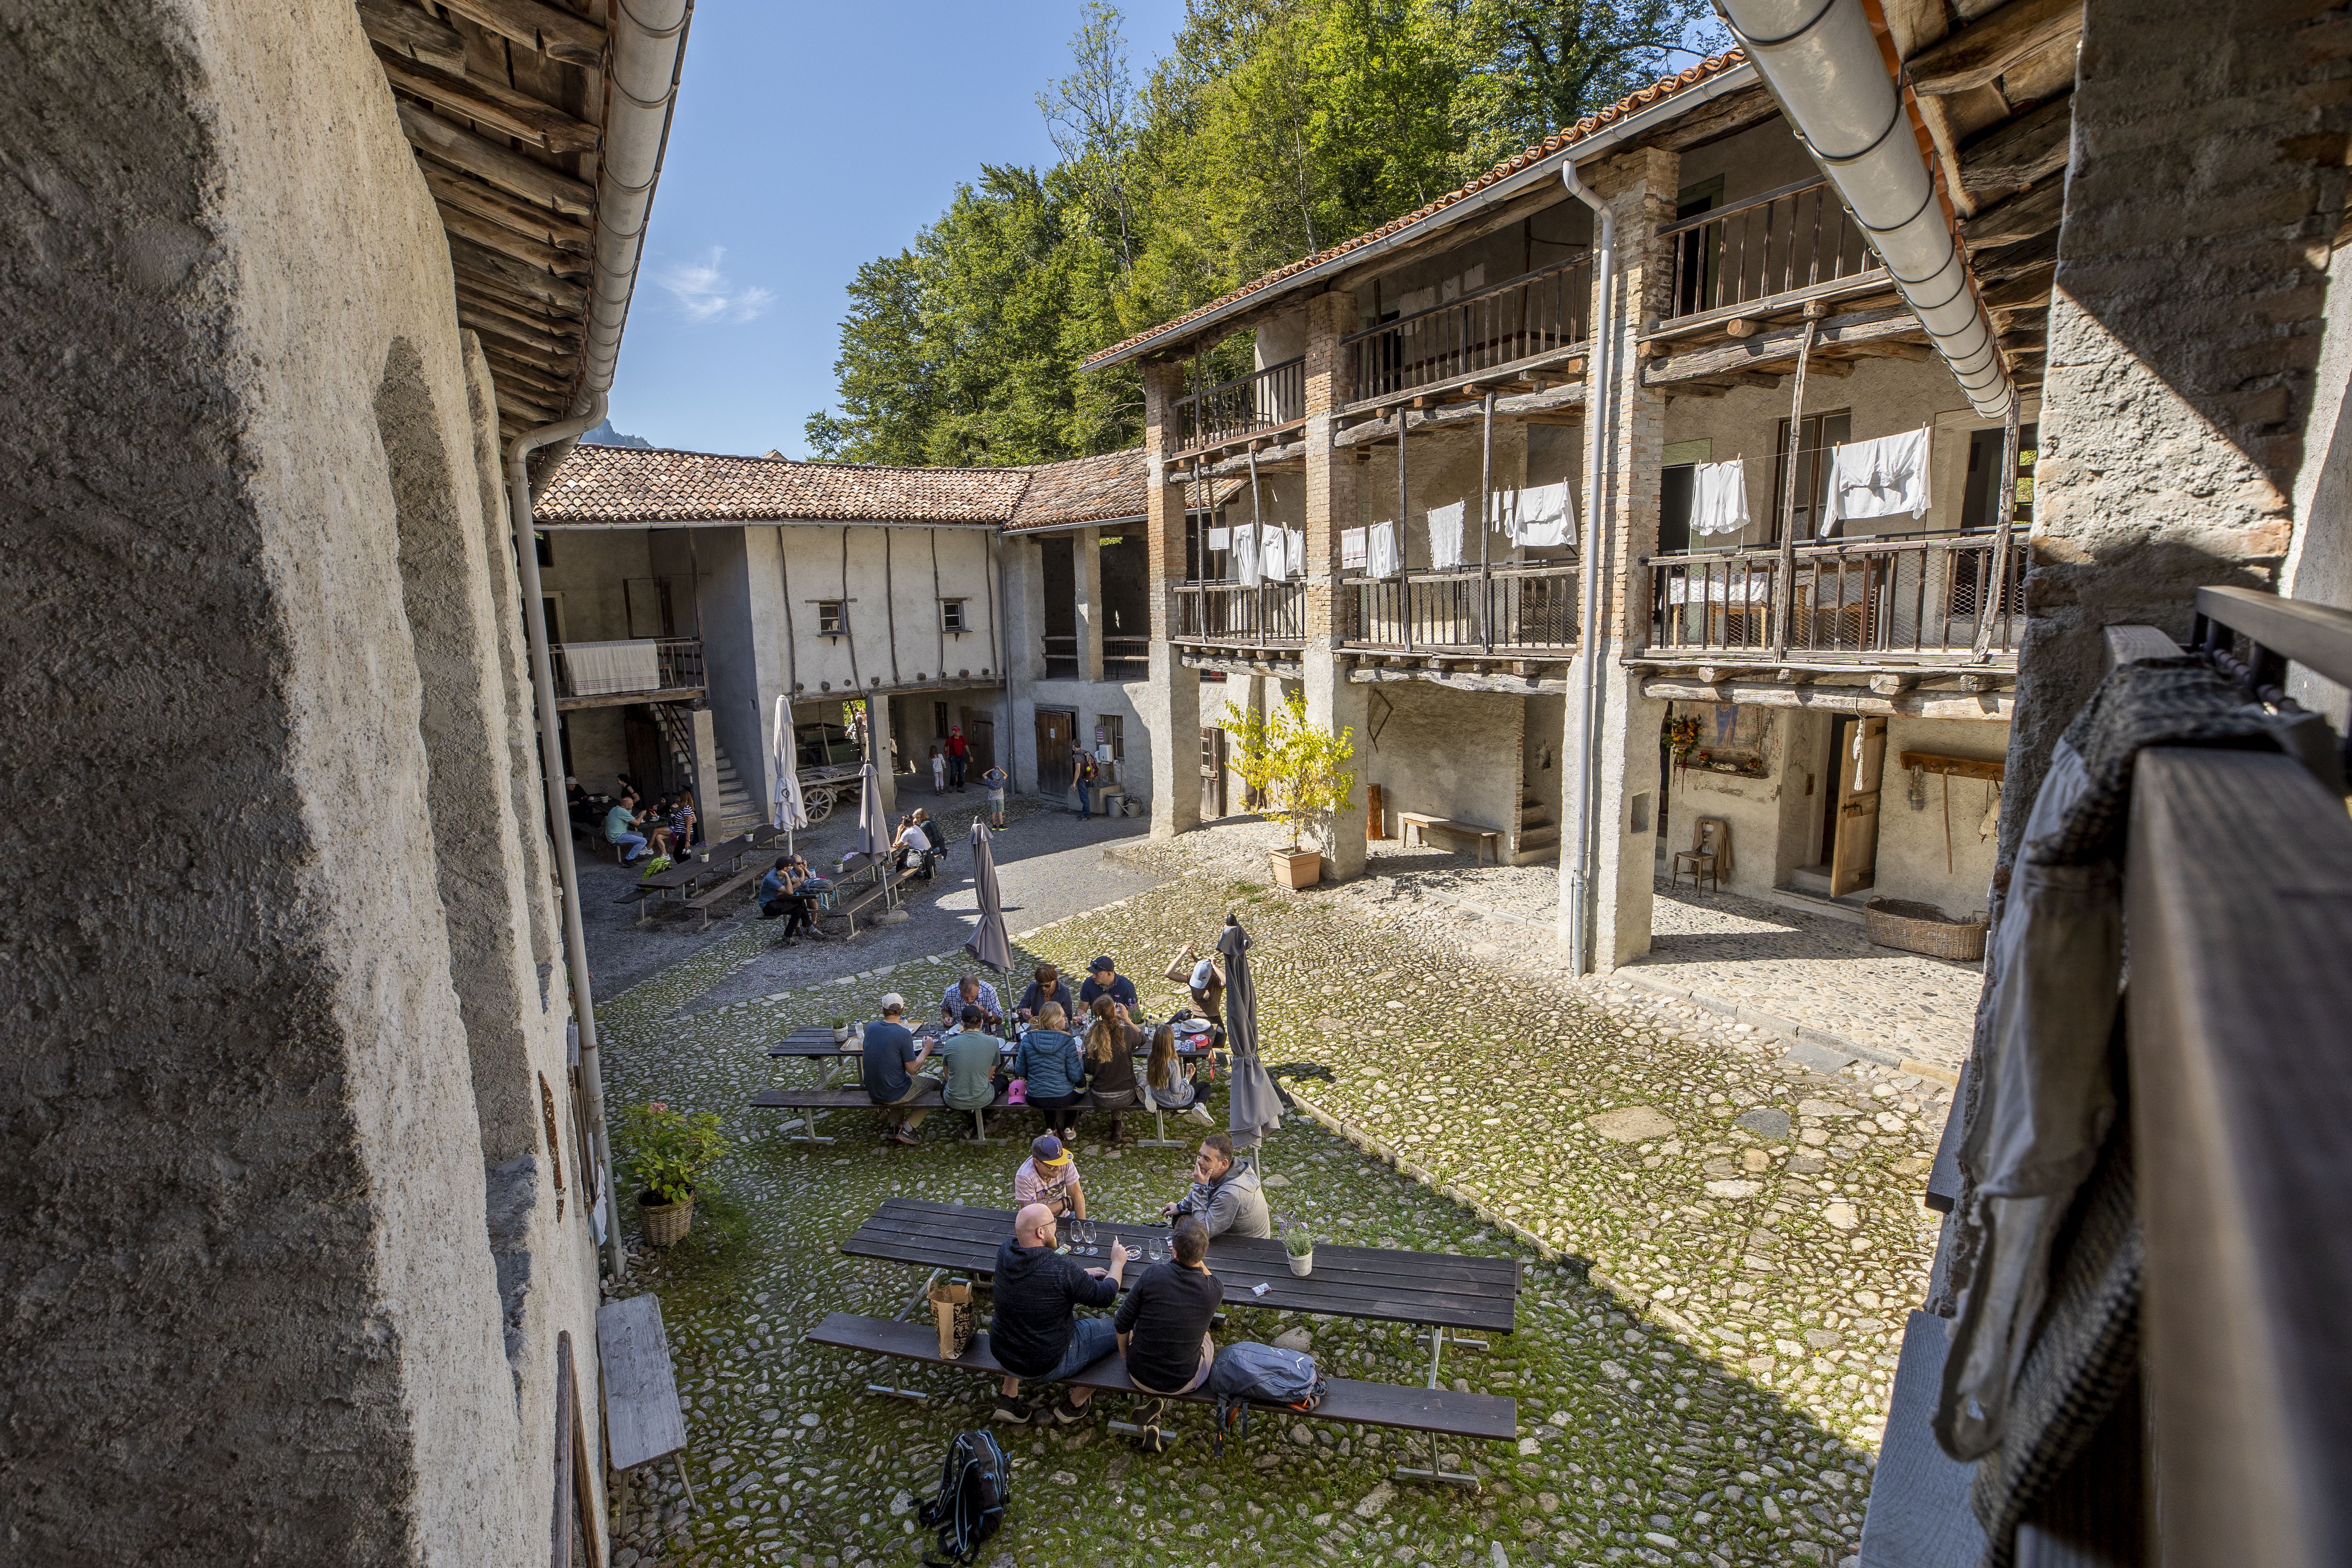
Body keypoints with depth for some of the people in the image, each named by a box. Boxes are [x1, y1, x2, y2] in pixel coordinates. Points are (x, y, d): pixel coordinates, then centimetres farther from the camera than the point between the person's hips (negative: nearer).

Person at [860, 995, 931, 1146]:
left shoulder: (871, 1027, -5)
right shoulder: (903, 1034, -24)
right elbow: (913, 1070, -17)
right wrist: (926, 1049, -4)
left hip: (872, 1092, 6)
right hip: (894, 1095, -6)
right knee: (934, 1084, 18)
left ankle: (893, 1125, 22)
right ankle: (907, 1129, 10)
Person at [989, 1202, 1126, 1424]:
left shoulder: (1005, 1253, -12)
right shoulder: (1063, 1269, -30)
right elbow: (1104, 1297, -14)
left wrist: (1082, 1275, 12)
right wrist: (1118, 1263, 3)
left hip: (1002, 1353, 6)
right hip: (1047, 1364, -6)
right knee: (1118, 1331, 8)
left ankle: (1008, 1397, 30)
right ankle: (1073, 1405, 23)